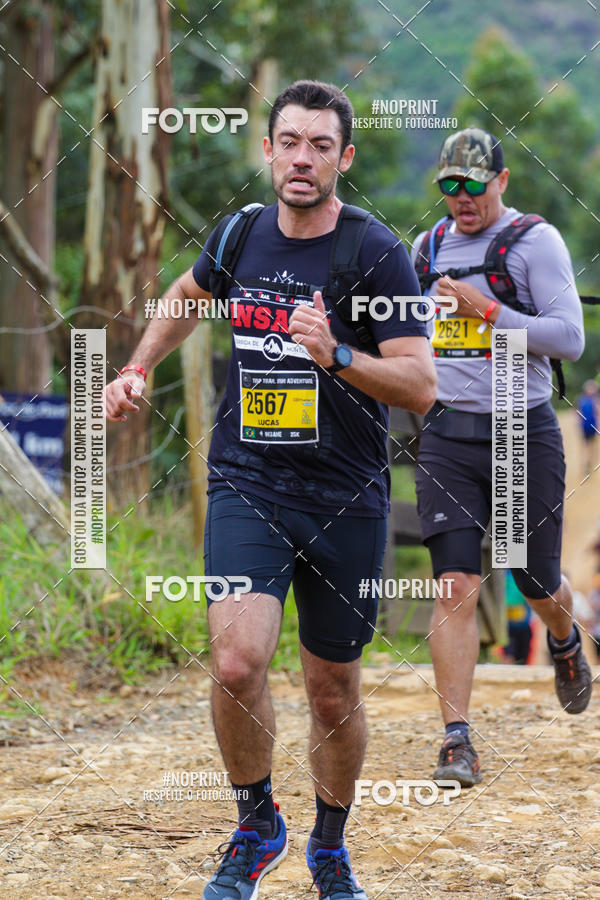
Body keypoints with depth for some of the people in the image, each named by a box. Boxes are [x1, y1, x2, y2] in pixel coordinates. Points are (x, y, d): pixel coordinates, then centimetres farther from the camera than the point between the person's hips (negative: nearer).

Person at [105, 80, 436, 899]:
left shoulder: (379, 255, -9)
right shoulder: (238, 239, 3)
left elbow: (422, 386, -14)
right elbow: (187, 296, 27)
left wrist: (336, 357, -27)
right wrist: (138, 368, 19)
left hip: (346, 500, -1)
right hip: (245, 485, 1)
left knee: (333, 693, 9)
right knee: (237, 660, -20)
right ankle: (257, 825, 4)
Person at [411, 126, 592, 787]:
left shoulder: (534, 240, -5)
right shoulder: (429, 247, 11)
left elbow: (569, 339, -14)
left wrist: (488, 311, -19)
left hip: (524, 435, -3)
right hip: (447, 436, 3)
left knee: (537, 584, 10)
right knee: (456, 587, -10)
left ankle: (565, 642, 47)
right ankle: (457, 742, -12)